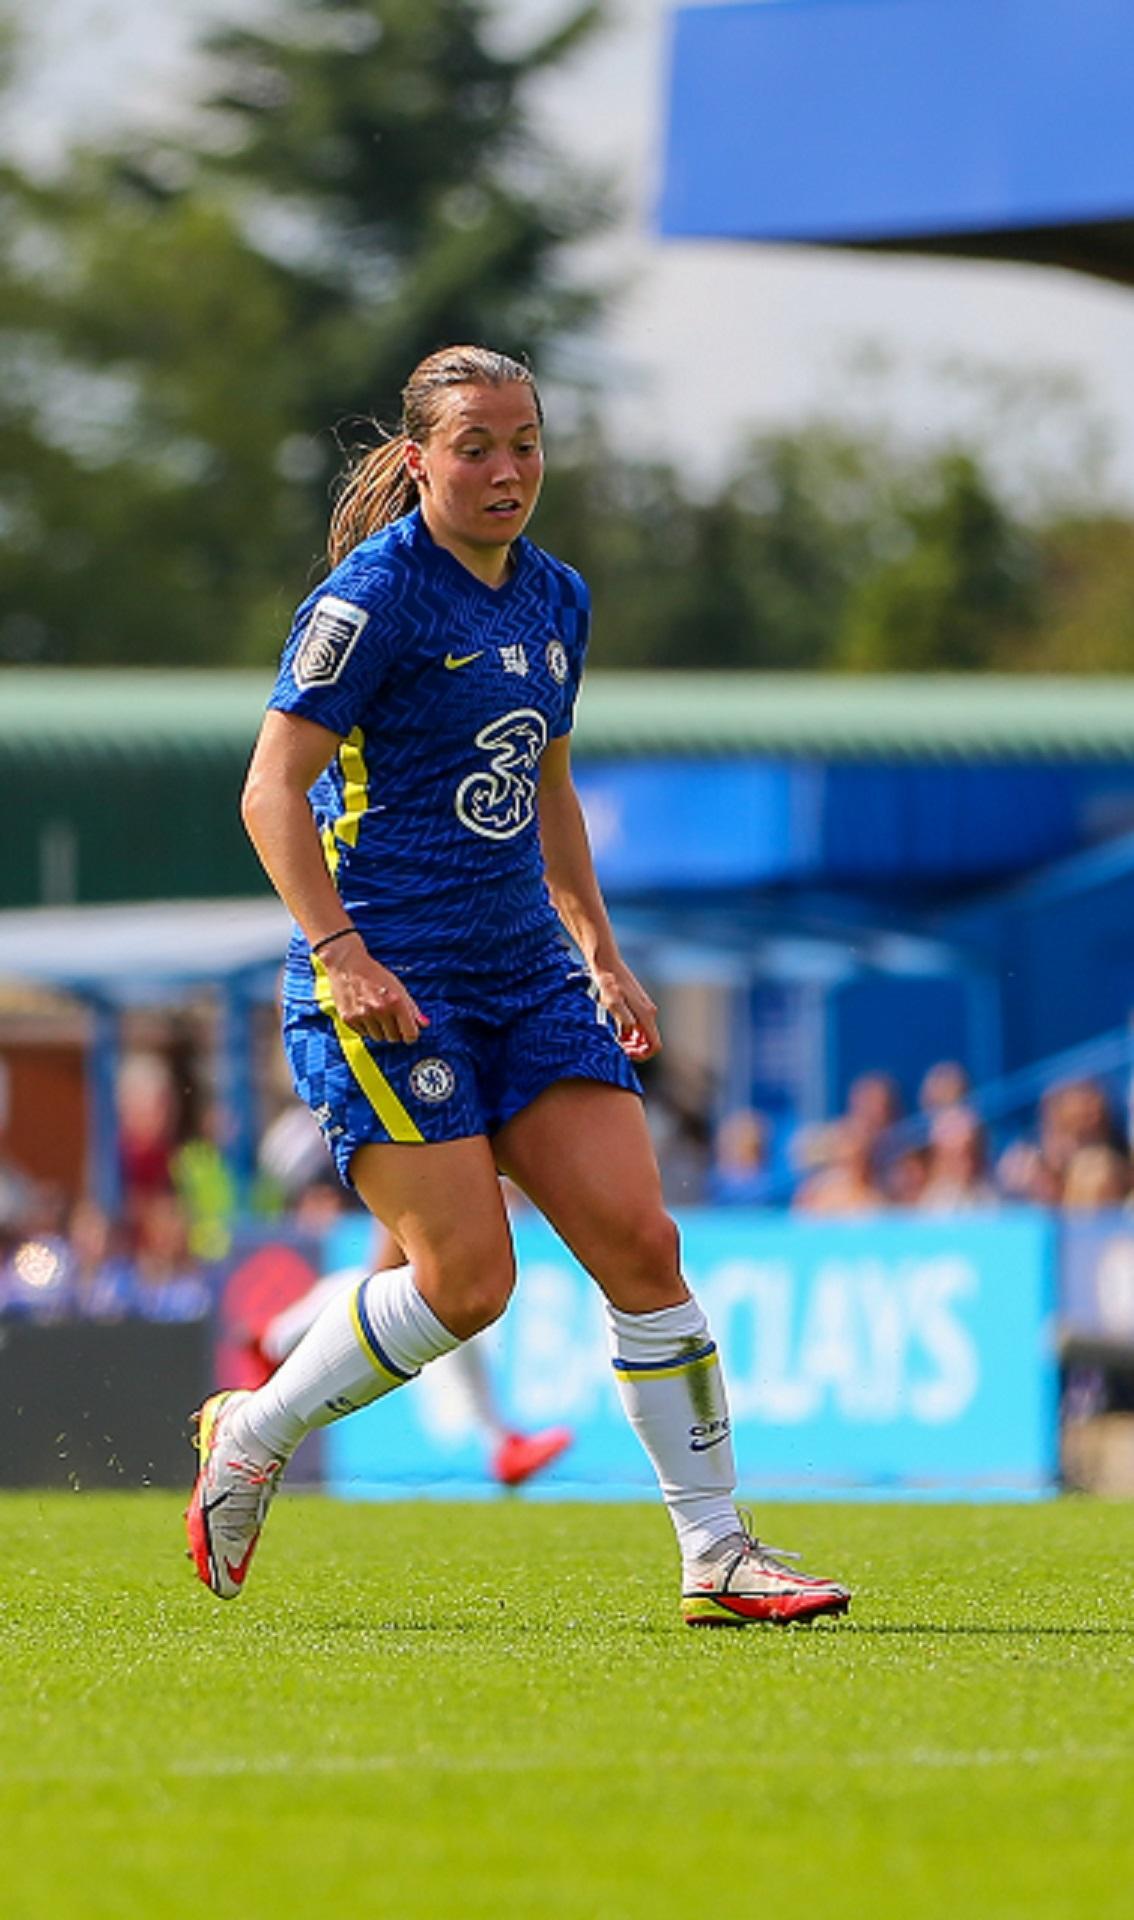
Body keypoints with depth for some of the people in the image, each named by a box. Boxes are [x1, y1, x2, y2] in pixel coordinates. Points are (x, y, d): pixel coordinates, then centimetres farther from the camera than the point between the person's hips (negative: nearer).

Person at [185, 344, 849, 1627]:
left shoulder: (555, 598, 12)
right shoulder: (372, 596, -11)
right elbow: (272, 791, -13)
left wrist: (600, 953, 20)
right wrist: (344, 956, -22)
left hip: (526, 976, 7)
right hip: (391, 981, -7)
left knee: (640, 1239, -4)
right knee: (466, 1278, -13)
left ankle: (716, 1556, 0)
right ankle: (253, 1434, 11)